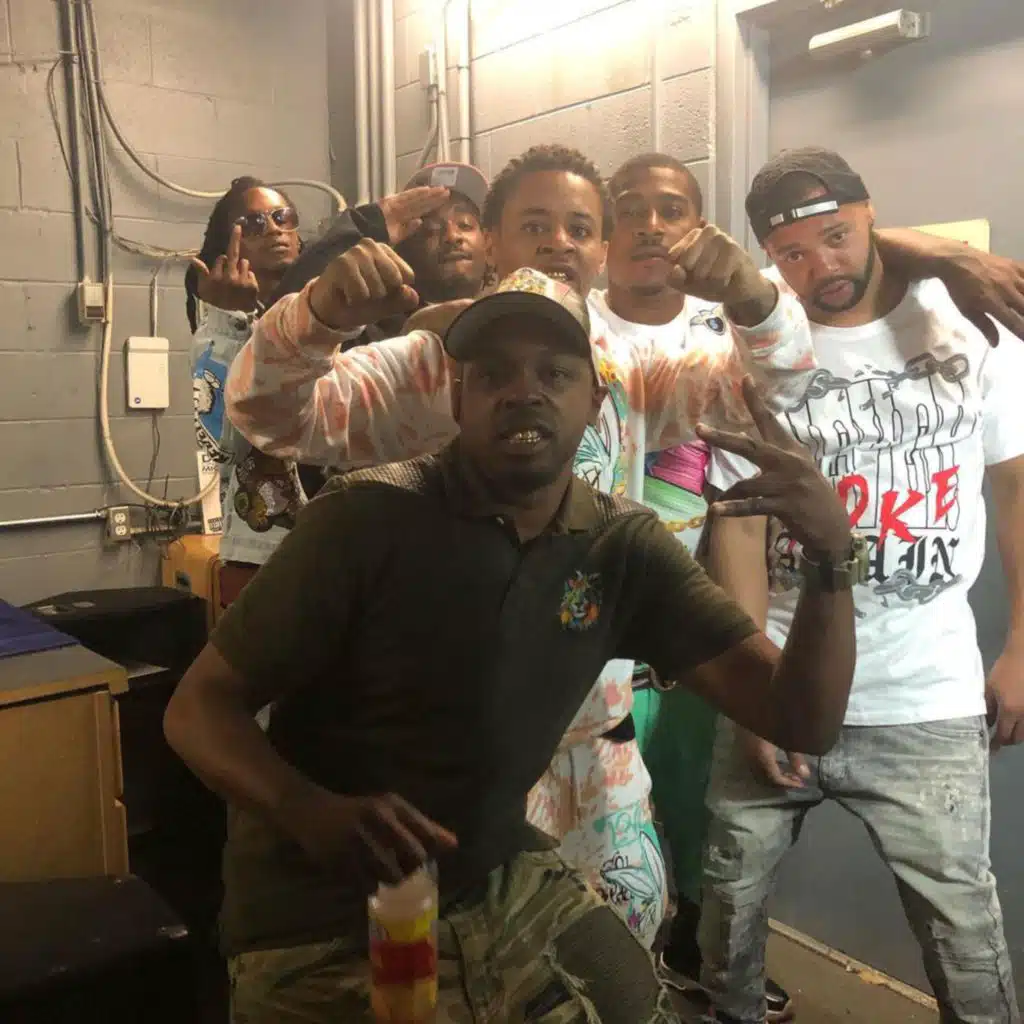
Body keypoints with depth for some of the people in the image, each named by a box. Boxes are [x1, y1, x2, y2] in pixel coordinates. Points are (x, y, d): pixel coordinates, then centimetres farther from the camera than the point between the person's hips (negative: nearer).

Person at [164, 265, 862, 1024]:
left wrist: (830, 552, -26)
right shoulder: (370, 518, -19)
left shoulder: (625, 548, -7)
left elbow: (803, 721, -9)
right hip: (326, 926, -3)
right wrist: (311, 812, -33)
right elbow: (199, 707, -13)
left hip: (506, 888, 4)